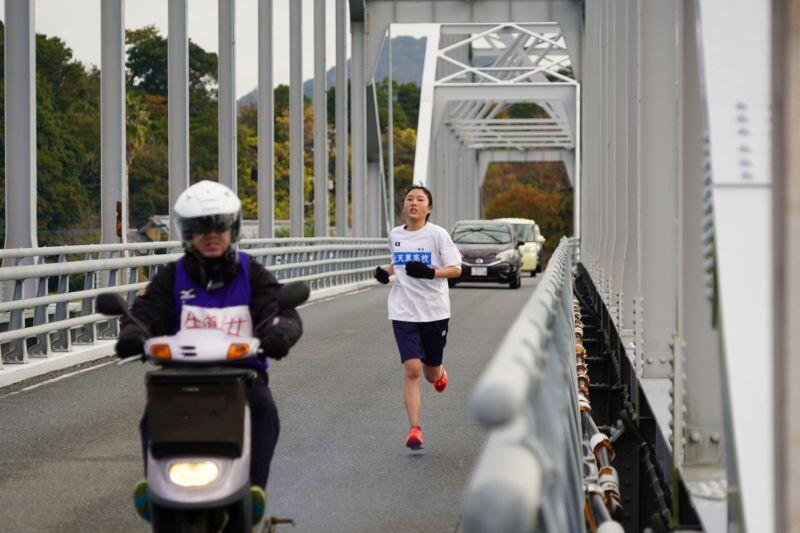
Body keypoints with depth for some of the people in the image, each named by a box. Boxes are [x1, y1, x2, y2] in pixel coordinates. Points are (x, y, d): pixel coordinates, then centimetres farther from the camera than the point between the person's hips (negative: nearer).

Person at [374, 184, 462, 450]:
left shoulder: (437, 234, -6)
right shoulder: (395, 235, 7)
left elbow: (455, 269, -8)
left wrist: (429, 272, -24)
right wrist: (385, 271, 6)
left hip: (435, 312, -1)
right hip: (403, 313, 2)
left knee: (431, 374, 11)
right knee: (412, 370, -13)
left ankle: (439, 372, 51)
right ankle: (414, 430, -8)